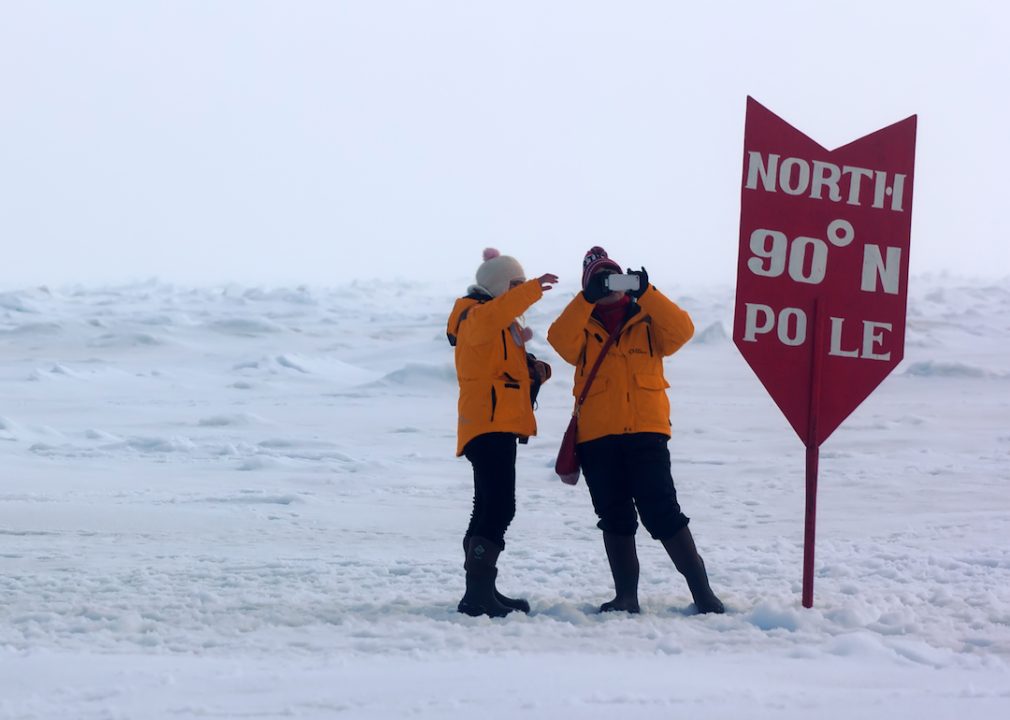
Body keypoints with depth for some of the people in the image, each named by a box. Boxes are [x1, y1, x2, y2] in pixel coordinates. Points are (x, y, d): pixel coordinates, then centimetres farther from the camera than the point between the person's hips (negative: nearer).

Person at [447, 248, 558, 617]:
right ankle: (478, 593, -24)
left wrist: (535, 370, 8)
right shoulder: (476, 317, -8)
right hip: (487, 425, -11)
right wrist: (534, 290, -39)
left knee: (490, 509, 13)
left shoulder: (507, 325, 24)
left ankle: (480, 592, 19)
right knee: (499, 507, -19)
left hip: (502, 428, 11)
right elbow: (493, 314, -33)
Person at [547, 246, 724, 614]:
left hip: (646, 431, -2)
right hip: (597, 435, 2)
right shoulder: (582, 324, 13)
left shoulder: (647, 319, 13)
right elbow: (560, 340, -9)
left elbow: (681, 331, -7)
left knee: (662, 512, -9)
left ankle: (702, 592, -6)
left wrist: (646, 293, -16)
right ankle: (627, 596, 11)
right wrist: (588, 298, -18)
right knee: (615, 517, 5)